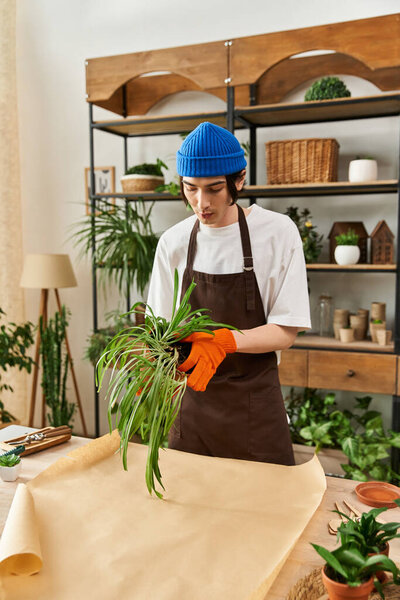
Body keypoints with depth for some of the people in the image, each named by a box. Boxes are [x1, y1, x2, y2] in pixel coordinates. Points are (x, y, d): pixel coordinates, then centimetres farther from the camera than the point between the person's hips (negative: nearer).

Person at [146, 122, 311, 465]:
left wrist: (224, 340, -28)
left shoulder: (277, 233, -10)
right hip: (192, 401, 3)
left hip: (255, 406, -2)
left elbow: (285, 331, -11)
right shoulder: (173, 243, -1)